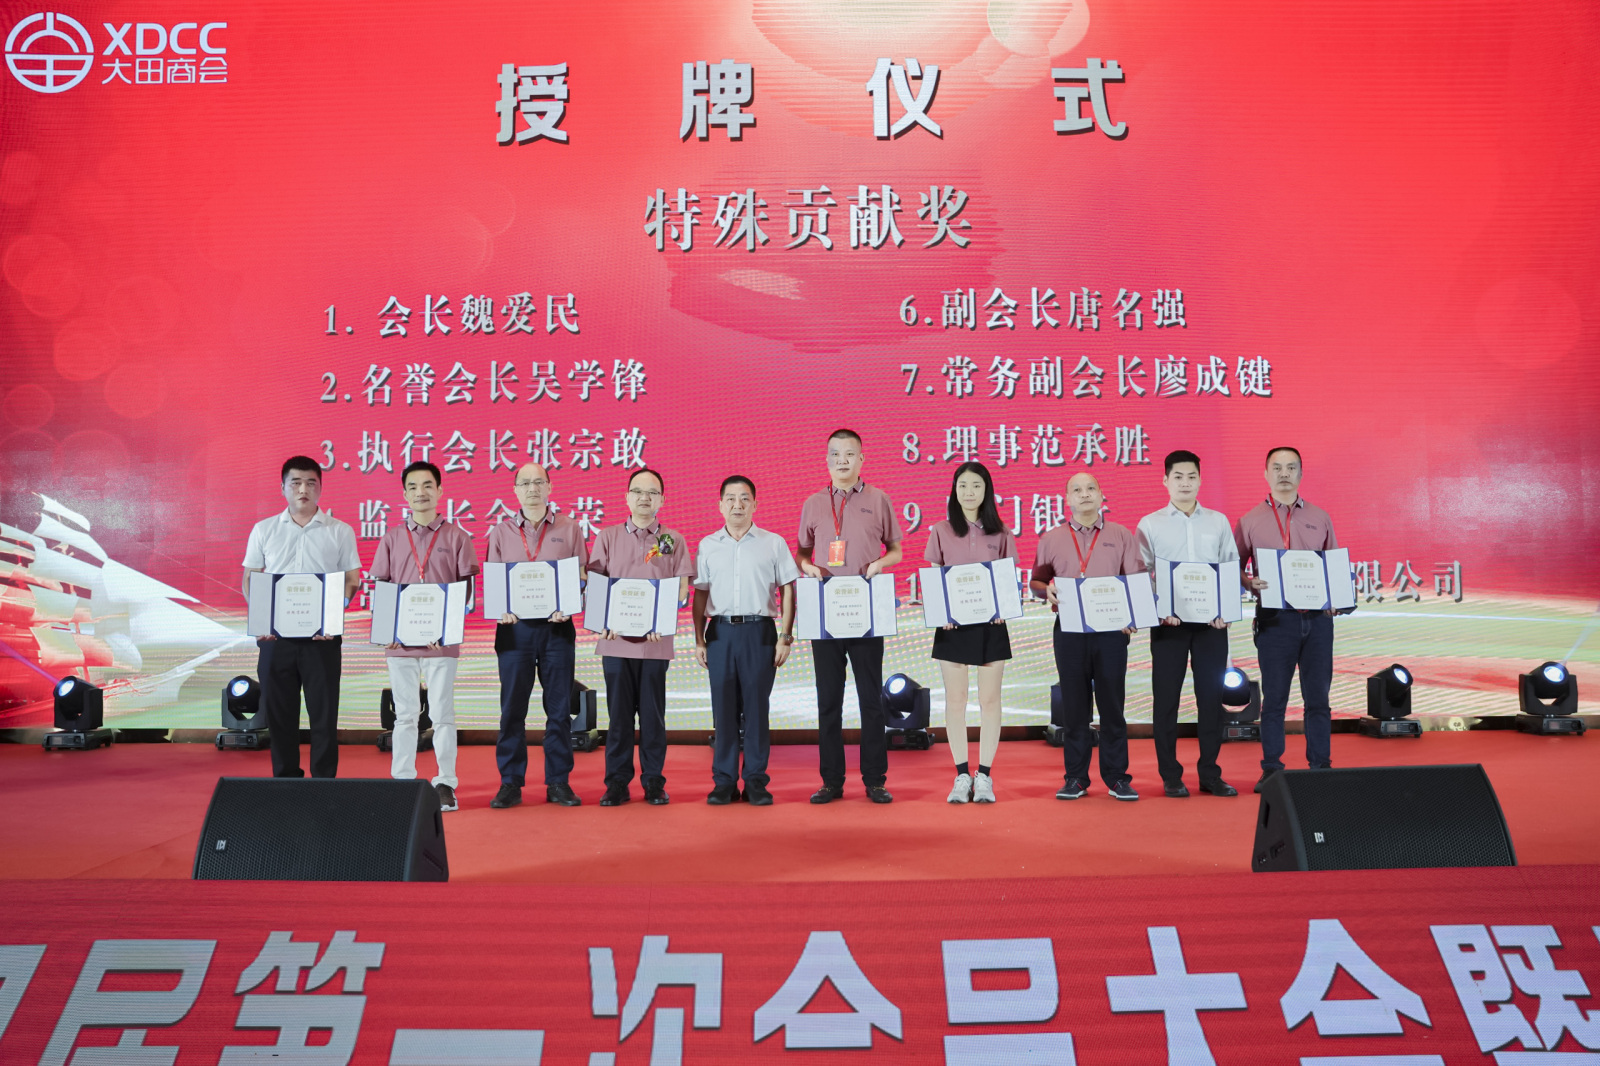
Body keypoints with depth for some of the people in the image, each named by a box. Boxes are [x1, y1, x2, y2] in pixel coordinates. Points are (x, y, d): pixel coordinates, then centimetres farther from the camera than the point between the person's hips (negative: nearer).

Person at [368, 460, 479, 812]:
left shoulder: (456, 537, 3)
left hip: (441, 641, -2)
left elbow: (466, 588, 1)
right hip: (400, 640, 2)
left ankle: (445, 784, 6)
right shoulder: (392, 538, 10)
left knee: (442, 714, 0)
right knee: (404, 715, 8)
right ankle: (402, 782, 15)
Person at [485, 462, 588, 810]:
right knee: (512, 708, 1)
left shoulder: (569, 529, 7)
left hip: (557, 627, 0)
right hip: (515, 627, 1)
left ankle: (558, 782, 10)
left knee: (559, 708, 3)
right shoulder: (500, 533, 10)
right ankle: (510, 783, 8)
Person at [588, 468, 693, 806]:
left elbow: (682, 589, 3)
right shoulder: (607, 537, 11)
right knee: (619, 712, 3)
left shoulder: (673, 541, 8)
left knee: (653, 712, 3)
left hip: (656, 639, 0)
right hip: (616, 638, 1)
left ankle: (654, 781, 11)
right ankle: (617, 781, 10)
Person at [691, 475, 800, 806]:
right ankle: (724, 781, 11)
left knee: (756, 707, 0)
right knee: (723, 708, 3)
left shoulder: (773, 543, 5)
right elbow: (700, 595, 13)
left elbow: (788, 590, 5)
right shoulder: (708, 546, 11)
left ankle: (756, 780, 8)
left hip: (759, 632, -2)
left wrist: (786, 637, -2)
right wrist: (699, 639, 7)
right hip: (720, 631, 2)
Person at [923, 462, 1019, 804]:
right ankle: (962, 776, 11)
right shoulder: (941, 532, 5)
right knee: (955, 699, 3)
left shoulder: (1000, 533, 5)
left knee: (989, 699, 2)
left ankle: (984, 776, 9)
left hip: (991, 623, 0)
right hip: (953, 623, 0)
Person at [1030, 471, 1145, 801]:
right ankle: (1076, 777, 12)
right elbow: (1036, 581, 13)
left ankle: (1116, 777, 11)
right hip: (1070, 631, 1)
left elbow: (1138, 581, 5)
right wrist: (1046, 591, -10)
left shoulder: (1121, 536, 9)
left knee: (1112, 705, 2)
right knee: (1074, 706, 4)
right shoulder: (1051, 539, 11)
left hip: (1111, 629, -1)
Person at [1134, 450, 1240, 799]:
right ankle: (1171, 776, 10)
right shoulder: (1150, 525, 4)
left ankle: (1210, 774, 13)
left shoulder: (1218, 522, 10)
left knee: (1211, 696, 4)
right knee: (1166, 696, 1)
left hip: (1211, 621, 2)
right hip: (1169, 622, -2)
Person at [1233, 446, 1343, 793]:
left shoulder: (1320, 518, 12)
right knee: (1274, 697, 2)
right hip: (1275, 618, -2)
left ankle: (1320, 767, 13)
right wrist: (1249, 583, -14)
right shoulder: (1250, 520, 6)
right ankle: (1271, 769, 10)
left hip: (1317, 617, 2)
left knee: (1318, 697, 5)